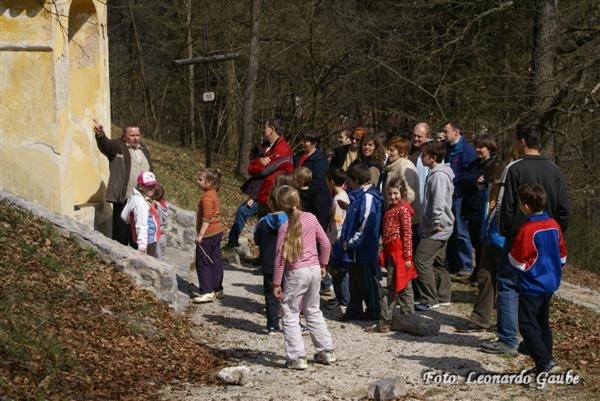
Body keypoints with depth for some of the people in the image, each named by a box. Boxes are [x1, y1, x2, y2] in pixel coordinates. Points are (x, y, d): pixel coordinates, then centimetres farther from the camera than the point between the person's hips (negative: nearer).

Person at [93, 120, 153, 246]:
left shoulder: (143, 149, 18)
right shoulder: (117, 147, -1)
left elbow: (150, 171, 24)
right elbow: (105, 145, -23)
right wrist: (100, 135, -46)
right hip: (123, 199, -6)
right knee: (121, 236, -4)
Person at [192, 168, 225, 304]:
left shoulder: (207, 197, -18)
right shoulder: (214, 195, 12)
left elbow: (207, 218, -23)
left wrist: (200, 234, -23)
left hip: (208, 234, -10)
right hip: (217, 232, 10)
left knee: (202, 263, -5)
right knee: (215, 261, 14)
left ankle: (207, 292, -7)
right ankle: (217, 290, 21)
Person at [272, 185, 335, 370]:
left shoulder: (285, 227, -14)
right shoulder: (311, 218, -1)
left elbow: (280, 257, -11)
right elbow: (325, 243, 5)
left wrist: (276, 283, -5)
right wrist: (322, 264, 19)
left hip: (296, 273, -6)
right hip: (314, 269, 6)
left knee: (290, 315, 5)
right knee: (313, 311, 21)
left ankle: (297, 358, 1)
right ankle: (326, 352, 24)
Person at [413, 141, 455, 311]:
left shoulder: (439, 175, -18)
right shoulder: (437, 173, 14)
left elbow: (439, 202, -26)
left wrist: (436, 224, -22)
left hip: (437, 229, -11)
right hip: (440, 227, 11)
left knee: (422, 260, -11)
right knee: (438, 262, 16)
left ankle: (429, 300, -8)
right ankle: (443, 296, 24)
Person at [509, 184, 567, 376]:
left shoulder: (527, 230, -20)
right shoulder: (554, 225, 3)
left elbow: (519, 262, -15)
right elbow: (562, 256, 11)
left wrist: (509, 253, 4)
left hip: (532, 286, -8)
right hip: (550, 283, 8)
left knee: (527, 325, -5)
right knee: (543, 324, 17)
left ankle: (545, 363, -14)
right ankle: (545, 363, 22)